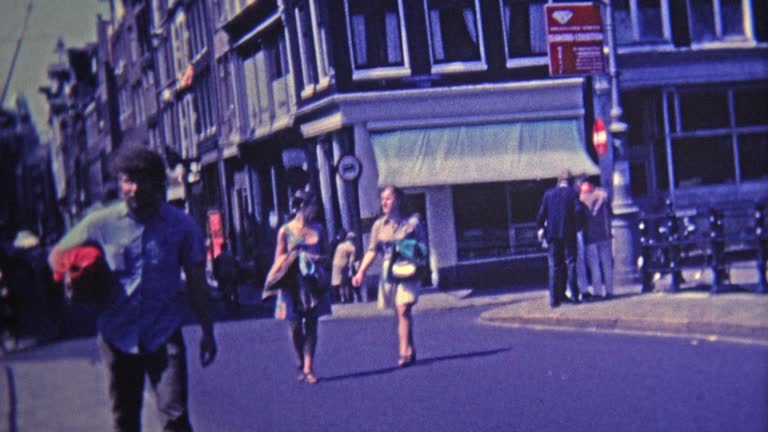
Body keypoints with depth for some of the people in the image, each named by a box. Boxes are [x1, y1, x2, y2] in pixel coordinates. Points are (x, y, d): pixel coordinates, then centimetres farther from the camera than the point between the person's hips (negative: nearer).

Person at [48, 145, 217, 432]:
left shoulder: (182, 225, -3)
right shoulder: (101, 223, -2)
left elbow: (196, 281, 3)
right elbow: (58, 255, 10)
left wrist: (207, 331, 3)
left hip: (164, 336, -2)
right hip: (118, 335, 2)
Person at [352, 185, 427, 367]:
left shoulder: (411, 222, -2)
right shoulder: (379, 224, 8)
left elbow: (423, 248, 2)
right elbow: (372, 250, 7)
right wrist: (361, 272, -3)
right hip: (388, 271, 4)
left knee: (403, 310, -15)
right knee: (400, 312, 7)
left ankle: (405, 352, -15)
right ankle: (410, 350, 16)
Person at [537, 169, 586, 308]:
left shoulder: (548, 193, 5)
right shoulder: (573, 193, -2)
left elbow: (541, 213, 5)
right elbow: (579, 210, -15)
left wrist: (541, 228, 18)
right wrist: (578, 225, 0)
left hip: (552, 234, 2)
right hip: (569, 234, -2)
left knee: (554, 266, 6)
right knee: (570, 264, 6)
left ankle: (555, 298, 2)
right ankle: (574, 295, 3)